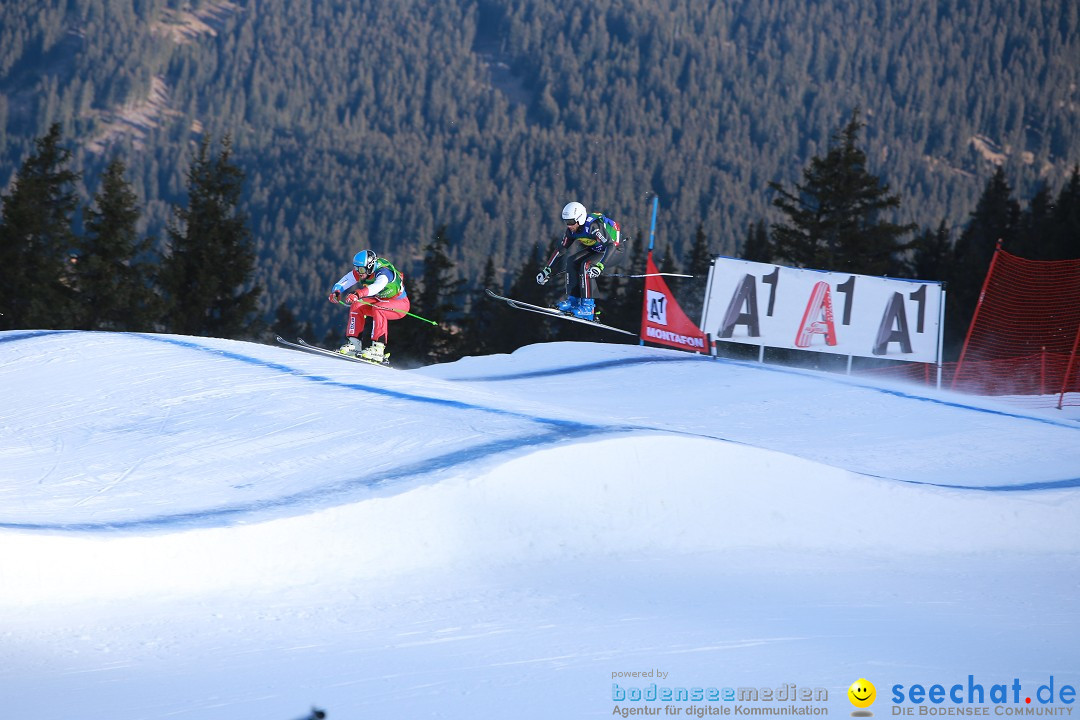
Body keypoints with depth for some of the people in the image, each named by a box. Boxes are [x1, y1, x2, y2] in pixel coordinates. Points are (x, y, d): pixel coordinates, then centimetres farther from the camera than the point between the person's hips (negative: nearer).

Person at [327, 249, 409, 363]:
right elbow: (343, 282, -16)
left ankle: (378, 348, -36)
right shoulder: (360, 272, -11)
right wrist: (336, 292, -39)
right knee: (356, 306, -15)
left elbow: (377, 286, -53)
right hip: (381, 300, 7)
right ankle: (354, 343, -12)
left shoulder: (384, 271, -32)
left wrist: (358, 294, -68)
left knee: (377, 309, -35)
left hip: (400, 304, -7)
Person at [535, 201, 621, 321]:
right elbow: (561, 248, 4)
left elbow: (610, 245, -39)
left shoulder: (592, 226, -33)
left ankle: (588, 307, -26)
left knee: (586, 266, -27)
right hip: (594, 249, 8)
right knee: (571, 261, -8)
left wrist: (600, 265, -51)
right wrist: (547, 270, 2)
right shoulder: (572, 230, -8)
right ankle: (573, 301, -5)